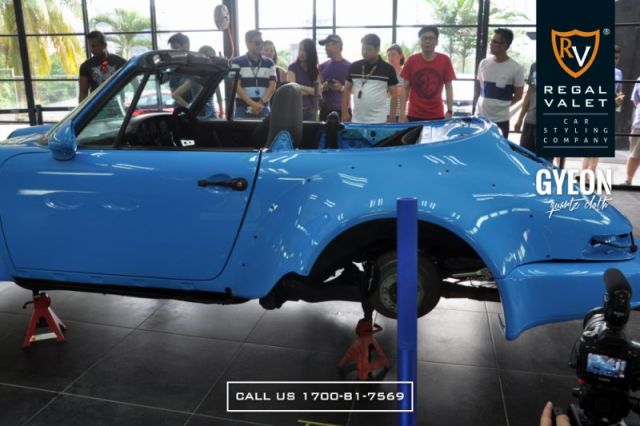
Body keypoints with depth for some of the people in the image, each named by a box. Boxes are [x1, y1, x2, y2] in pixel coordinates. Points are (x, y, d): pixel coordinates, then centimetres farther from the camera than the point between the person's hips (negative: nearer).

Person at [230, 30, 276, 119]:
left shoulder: (269, 63, 11)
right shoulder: (237, 62, 3)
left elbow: (272, 85, 4)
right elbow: (237, 86, -5)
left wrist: (261, 102, -11)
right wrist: (252, 104, -16)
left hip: (263, 108, 2)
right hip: (243, 109, -2)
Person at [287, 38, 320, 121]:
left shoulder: (315, 70, 9)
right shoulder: (293, 67, 0)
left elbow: (318, 90, 0)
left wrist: (301, 87, -8)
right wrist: (311, 90, -4)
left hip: (310, 110, 3)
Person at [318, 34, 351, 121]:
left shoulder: (349, 66, -2)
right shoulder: (322, 66, 11)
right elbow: (318, 88, 16)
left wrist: (341, 87, -19)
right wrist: (323, 87, -6)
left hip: (342, 109, -4)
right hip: (325, 109, 4)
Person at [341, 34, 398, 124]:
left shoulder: (388, 69, -1)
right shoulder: (354, 67, 6)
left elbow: (394, 94, 2)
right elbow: (347, 90, 13)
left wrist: (392, 116, -5)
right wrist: (345, 113, 6)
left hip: (379, 120, -3)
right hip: (357, 120, 3)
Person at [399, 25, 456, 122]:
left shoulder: (445, 60, 0)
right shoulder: (411, 60, -1)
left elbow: (449, 87, 4)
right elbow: (406, 88, 2)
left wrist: (450, 111, -4)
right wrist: (402, 113, -5)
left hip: (437, 116, 0)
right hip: (414, 116, 0)